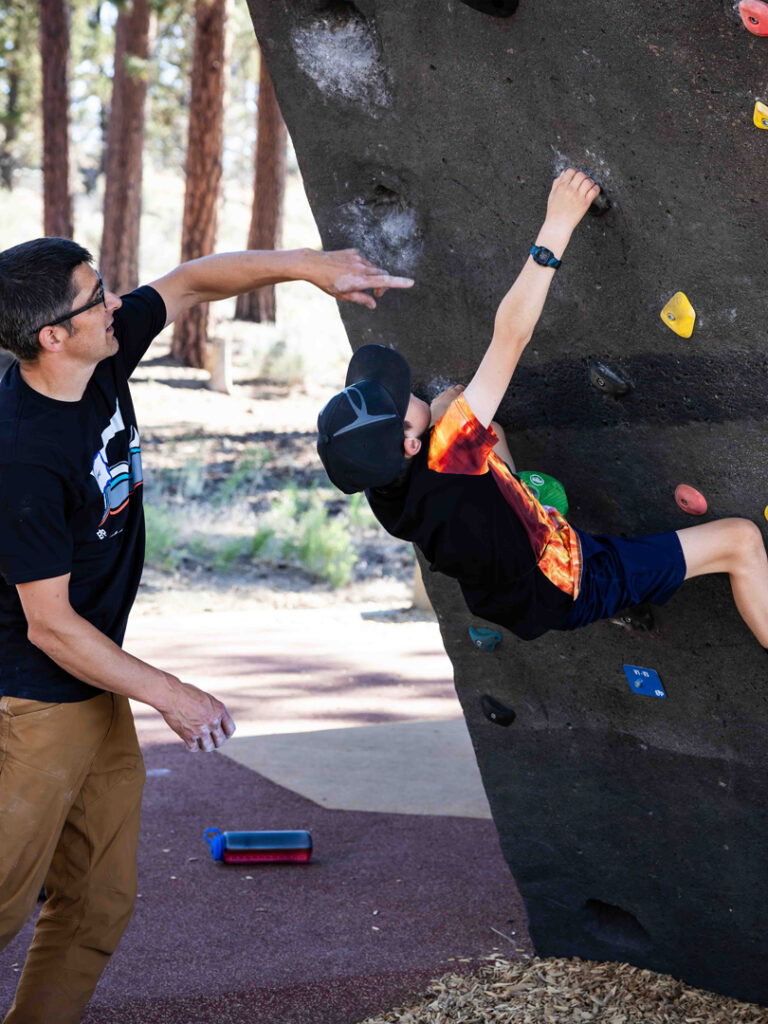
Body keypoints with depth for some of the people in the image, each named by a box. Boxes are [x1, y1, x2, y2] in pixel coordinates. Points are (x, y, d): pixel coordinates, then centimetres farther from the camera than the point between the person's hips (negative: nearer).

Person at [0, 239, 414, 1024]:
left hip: (98, 691, 9)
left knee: (99, 903, 12)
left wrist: (306, 267, 4)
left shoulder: (101, 358, -4)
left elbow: (190, 283, 13)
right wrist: (171, 696, -16)